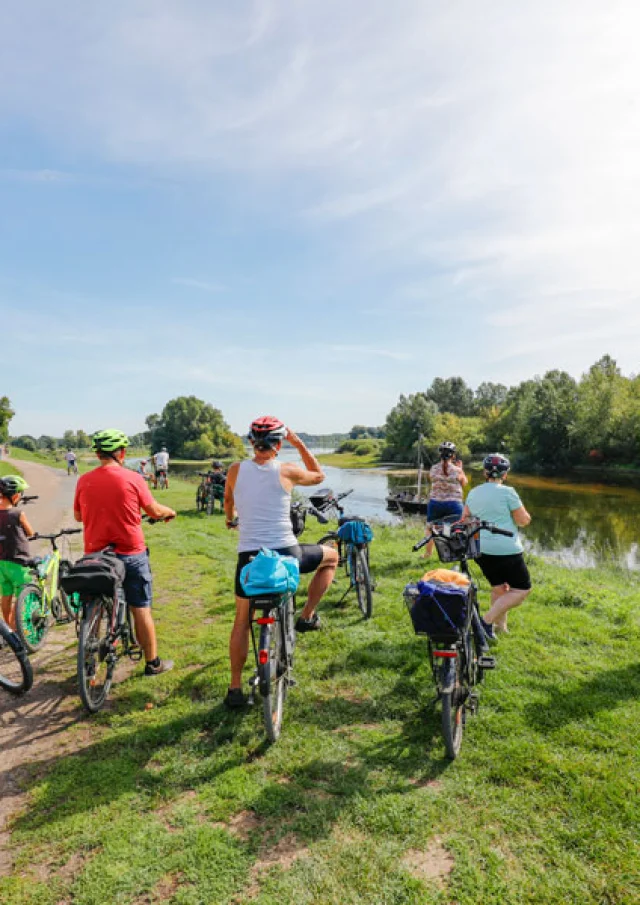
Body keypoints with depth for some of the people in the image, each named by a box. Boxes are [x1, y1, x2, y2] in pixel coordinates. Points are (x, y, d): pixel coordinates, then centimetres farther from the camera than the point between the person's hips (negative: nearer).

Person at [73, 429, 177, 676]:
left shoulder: (84, 481, -2)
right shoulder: (133, 478, -11)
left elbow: (78, 516, 11)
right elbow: (154, 511, -2)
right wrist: (171, 512, 19)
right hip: (131, 554, -3)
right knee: (141, 609, 7)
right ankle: (152, 663, 17)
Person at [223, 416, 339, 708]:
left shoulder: (235, 470, 0)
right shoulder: (287, 471, -7)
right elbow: (319, 475, 14)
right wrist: (299, 444, 15)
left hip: (249, 556, 3)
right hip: (286, 554, -2)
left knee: (241, 622, 20)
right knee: (331, 556, 26)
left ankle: (235, 688, 24)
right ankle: (307, 616, 22)